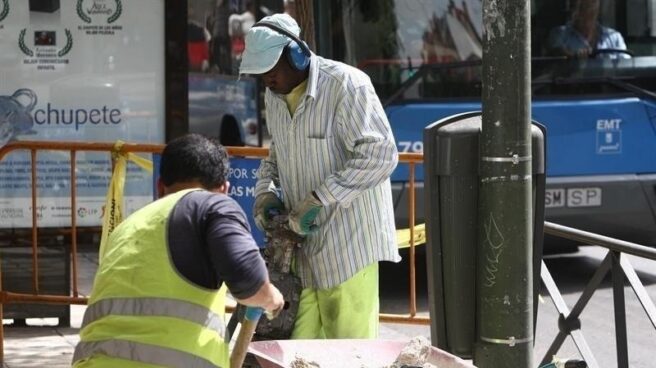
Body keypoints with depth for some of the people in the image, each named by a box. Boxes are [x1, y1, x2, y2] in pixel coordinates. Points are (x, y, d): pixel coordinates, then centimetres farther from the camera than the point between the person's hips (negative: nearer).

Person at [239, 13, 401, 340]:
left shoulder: (346, 85, -14)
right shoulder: (274, 96, 11)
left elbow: (380, 154, -22)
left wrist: (319, 198, -25)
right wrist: (266, 190, 5)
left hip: (349, 242, -7)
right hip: (301, 244, 7)